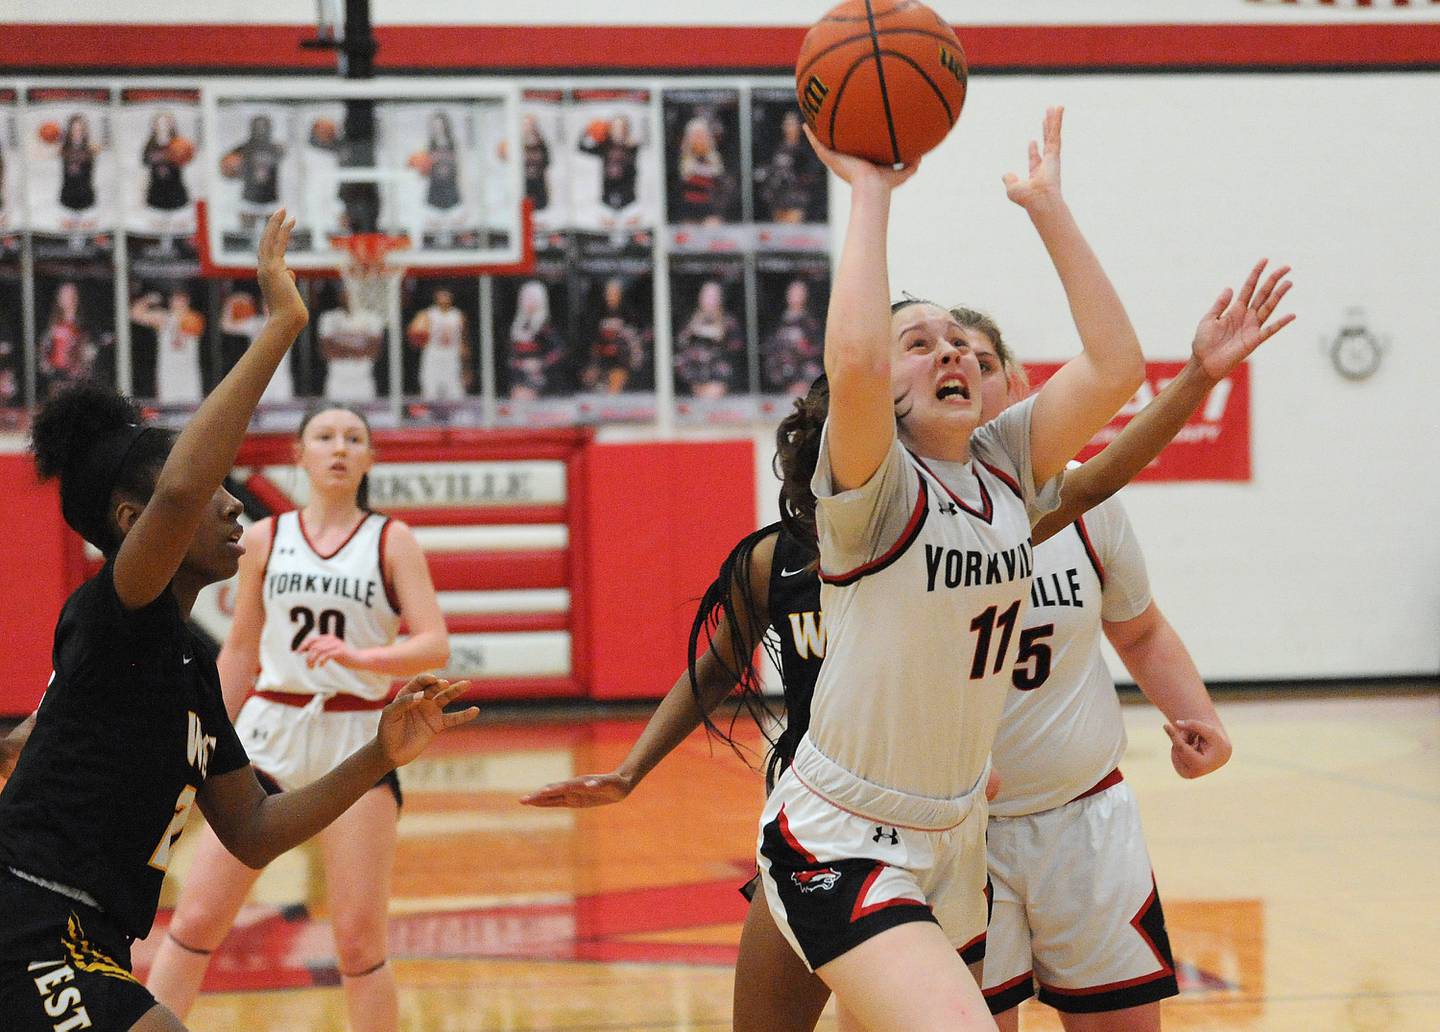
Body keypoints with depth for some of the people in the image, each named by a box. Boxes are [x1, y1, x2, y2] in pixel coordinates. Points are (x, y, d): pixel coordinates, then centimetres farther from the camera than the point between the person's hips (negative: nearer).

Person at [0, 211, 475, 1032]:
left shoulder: (191, 660, 17)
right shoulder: (113, 613, -9)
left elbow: (252, 833, 19)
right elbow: (179, 494, -32)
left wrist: (381, 758, 8)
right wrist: (281, 327, -28)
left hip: (85, 952, 10)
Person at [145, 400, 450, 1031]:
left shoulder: (391, 541, 2)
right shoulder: (265, 539, 8)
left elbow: (435, 646, -8)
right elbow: (240, 651, 15)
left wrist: (358, 656, -25)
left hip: (357, 742, -2)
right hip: (267, 735, 2)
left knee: (359, 942, -1)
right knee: (196, 920, -1)